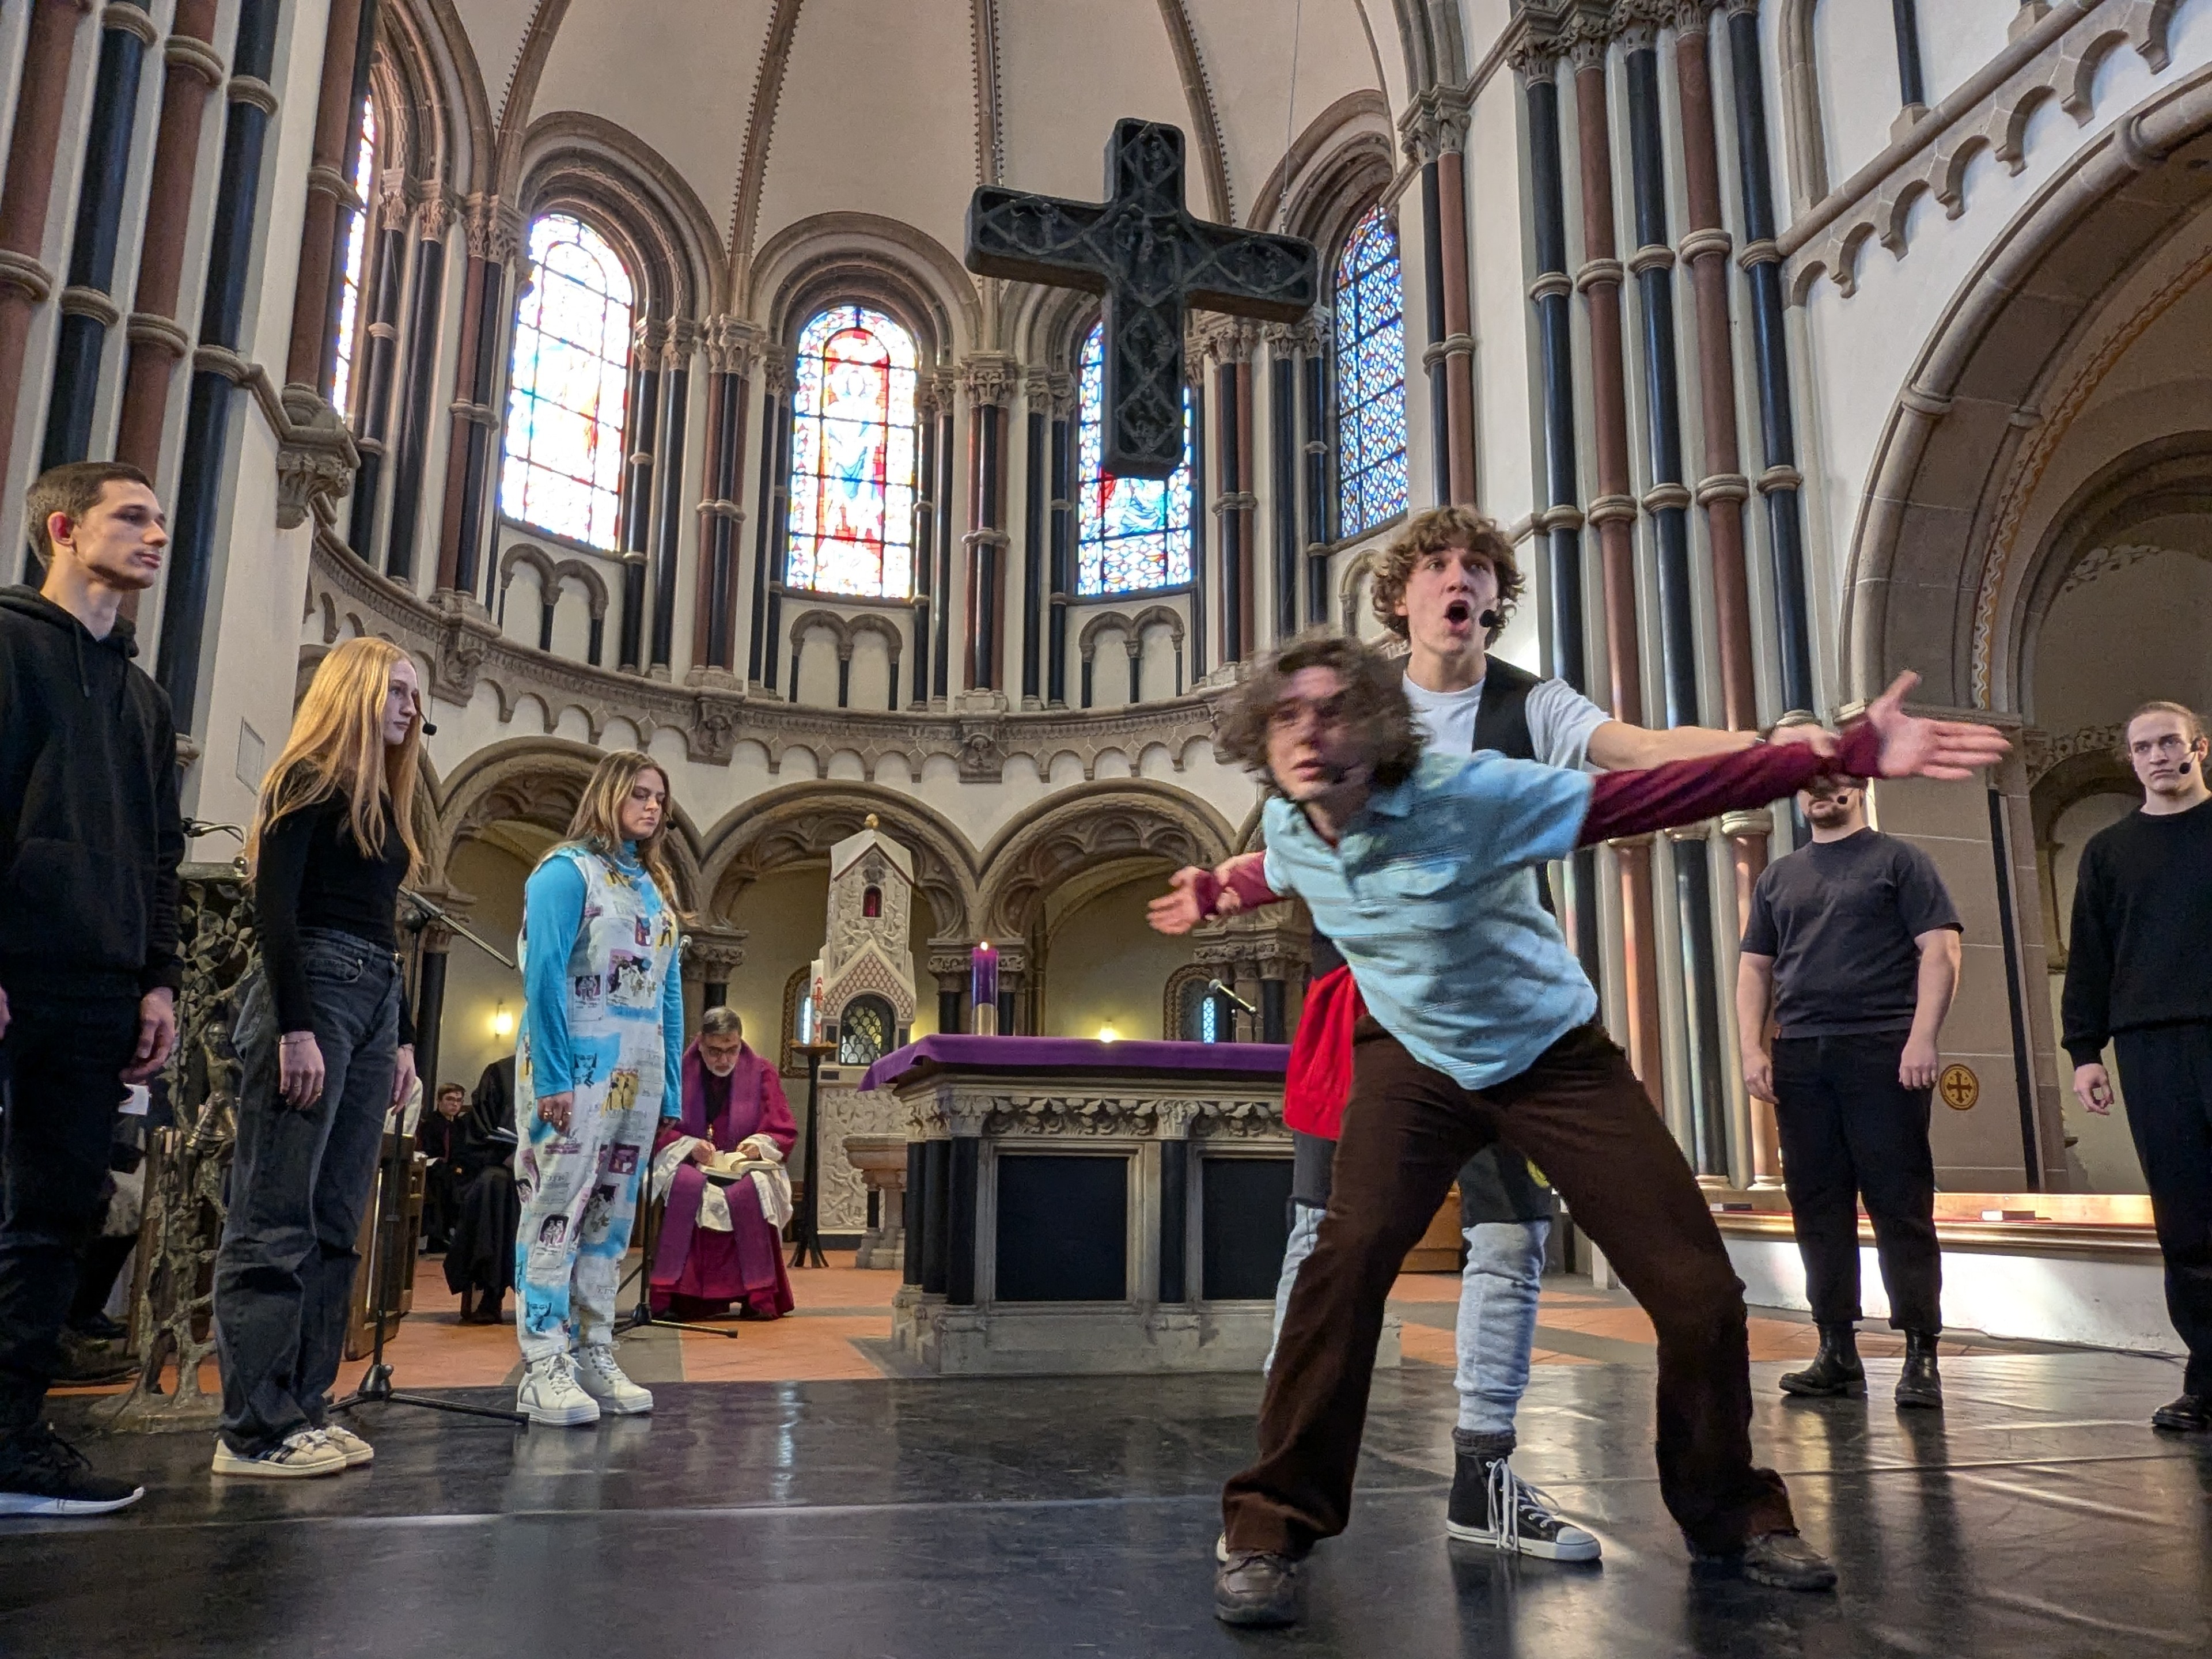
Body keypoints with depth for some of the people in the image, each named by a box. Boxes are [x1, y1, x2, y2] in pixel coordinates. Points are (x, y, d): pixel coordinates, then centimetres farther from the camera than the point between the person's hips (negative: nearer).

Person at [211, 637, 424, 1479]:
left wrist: (403, 1037, 17)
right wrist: (296, 1027, -19)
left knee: (334, 1224, 5)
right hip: (309, 991, -8)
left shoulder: (382, 804, 22)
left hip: (374, 1003, 8)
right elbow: (274, 907, -11)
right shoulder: (308, 779, -2)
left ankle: (304, 1408, 9)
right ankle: (254, 1431, -6)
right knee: (275, 1221, -8)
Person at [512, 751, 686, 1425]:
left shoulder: (655, 885, 17)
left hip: (639, 1077, 7)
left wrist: (672, 1081, 9)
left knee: (611, 1217, 10)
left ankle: (594, 1357, 16)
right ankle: (544, 1368, -1)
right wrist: (552, 1078, -18)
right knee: (557, 1211, -5)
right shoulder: (568, 871, -4)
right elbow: (542, 976, -12)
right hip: (579, 1067, -7)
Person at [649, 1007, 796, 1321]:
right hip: (688, 1165, 0)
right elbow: (659, 1131, 2)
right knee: (686, 1186, -35)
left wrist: (759, 1144, -17)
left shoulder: (762, 1073, 5)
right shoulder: (679, 1072, 3)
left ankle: (759, 1296, -27)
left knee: (750, 1192, -35)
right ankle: (677, 1294, -30)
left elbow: (784, 1133, 4)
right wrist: (689, 1146, -17)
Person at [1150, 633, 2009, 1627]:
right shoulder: (1288, 828, -11)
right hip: (1415, 1061, 2)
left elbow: (1663, 795, -31)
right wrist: (1212, 897, 33)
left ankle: (1729, 1515, 23)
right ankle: (1269, 1526, -10)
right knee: (1351, 1255, -25)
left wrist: (1846, 754, -39)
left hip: (1554, 1054, -1)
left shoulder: (1468, 795, -28)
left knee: (1697, 1289, -5)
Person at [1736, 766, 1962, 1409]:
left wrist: (1923, 1037, -14)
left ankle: (1921, 1355, 1)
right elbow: (1755, 969, 17)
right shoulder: (1777, 878, 19)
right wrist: (1753, 1048, 4)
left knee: (1901, 1205, -4)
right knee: (1817, 1208, 5)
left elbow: (1940, 950, -2)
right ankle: (1837, 1351, 12)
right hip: (1800, 1058, 4)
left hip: (1883, 1051, -4)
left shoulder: (1899, 861, 6)